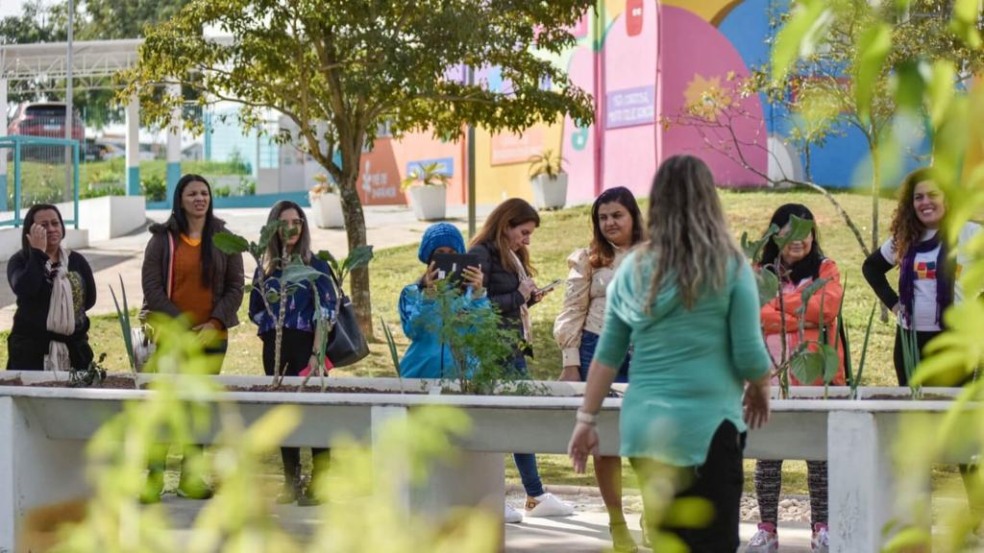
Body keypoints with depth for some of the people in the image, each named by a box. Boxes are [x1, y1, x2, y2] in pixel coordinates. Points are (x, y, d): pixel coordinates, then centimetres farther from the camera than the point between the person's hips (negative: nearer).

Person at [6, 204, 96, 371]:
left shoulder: (76, 261, 8)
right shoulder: (20, 261, -2)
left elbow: (89, 298, 9)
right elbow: (25, 290, -22)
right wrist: (38, 252, -18)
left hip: (73, 348, 3)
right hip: (31, 348, -3)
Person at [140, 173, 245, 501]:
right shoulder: (163, 239, 3)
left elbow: (235, 287, 7)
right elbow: (151, 287, -2)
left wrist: (215, 323, -7)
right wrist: (182, 325, -10)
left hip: (212, 336, 2)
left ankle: (191, 478, 9)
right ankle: (154, 476, -4)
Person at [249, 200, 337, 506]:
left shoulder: (316, 266, -2)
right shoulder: (266, 268, 11)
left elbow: (325, 312, -8)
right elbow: (256, 309, 19)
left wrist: (316, 353, -15)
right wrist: (272, 331, 5)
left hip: (306, 348, -5)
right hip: (275, 351, 5)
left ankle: (317, 484, -2)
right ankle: (291, 483, 15)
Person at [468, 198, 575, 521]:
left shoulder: (513, 257, 16)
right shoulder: (481, 255, -11)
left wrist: (529, 298, 2)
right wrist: (518, 296, -13)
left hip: (514, 349, 9)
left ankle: (535, 497, 20)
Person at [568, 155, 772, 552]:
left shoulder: (634, 267, 5)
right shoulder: (729, 265, -5)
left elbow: (607, 353, 6)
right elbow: (749, 353, -6)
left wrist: (586, 419, 12)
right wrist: (760, 389, 14)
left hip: (645, 424, 4)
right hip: (707, 423, -4)